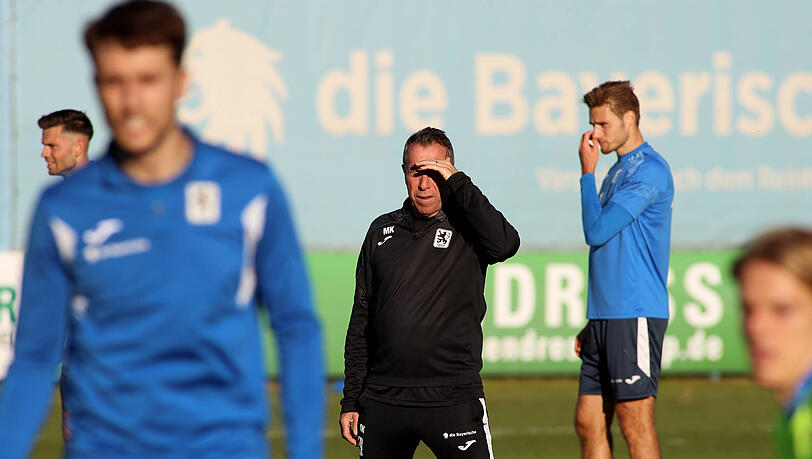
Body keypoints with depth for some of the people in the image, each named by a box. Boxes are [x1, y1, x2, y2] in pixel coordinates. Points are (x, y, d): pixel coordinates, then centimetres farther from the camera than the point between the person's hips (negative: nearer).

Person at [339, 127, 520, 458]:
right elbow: (360, 321, 15)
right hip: (381, 402, 4)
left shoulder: (466, 226, 2)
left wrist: (458, 183, -15)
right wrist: (351, 400, 11)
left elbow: (505, 244, -23)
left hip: (453, 399, -4)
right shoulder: (382, 230, 13)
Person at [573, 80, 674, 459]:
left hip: (636, 315, -9)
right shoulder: (617, 172, 20)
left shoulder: (650, 170, -10)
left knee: (635, 424, -8)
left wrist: (587, 171, -6)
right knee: (588, 422, 7)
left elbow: (596, 230, -17)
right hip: (606, 316, 9)